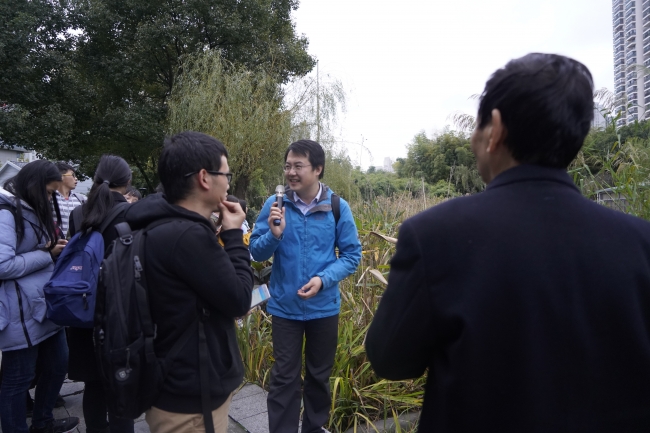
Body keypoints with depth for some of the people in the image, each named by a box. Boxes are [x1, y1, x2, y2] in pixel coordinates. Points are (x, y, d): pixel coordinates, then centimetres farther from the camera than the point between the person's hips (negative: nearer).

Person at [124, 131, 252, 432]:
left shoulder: (167, 227, 3)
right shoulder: (188, 236, -29)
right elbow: (238, 300, -19)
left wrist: (220, 235, 2)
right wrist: (234, 235, -11)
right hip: (191, 400, -9)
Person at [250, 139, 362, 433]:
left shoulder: (338, 208, -10)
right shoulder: (274, 204, -8)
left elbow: (352, 254, -6)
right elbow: (256, 252, -6)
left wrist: (323, 279, -20)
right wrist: (274, 235, -27)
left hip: (323, 307, 1)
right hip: (284, 307, 0)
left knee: (319, 375, 19)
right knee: (284, 378, 9)